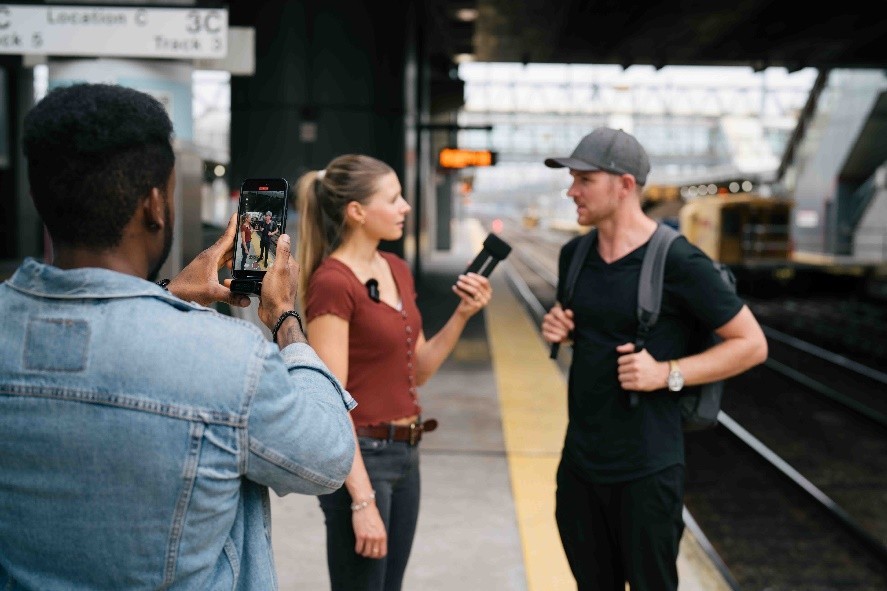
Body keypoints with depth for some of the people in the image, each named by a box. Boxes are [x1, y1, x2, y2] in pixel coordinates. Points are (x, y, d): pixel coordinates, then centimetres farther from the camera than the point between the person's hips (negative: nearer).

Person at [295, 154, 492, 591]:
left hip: (405, 452, 9)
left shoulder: (397, 270, 8)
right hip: (359, 457, -9)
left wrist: (462, 315, 0)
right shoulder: (332, 283, -17)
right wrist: (362, 500, -22)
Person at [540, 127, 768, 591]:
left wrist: (667, 373, -19)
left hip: (646, 470, -6)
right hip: (579, 461, 6)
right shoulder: (574, 255, 4)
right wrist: (558, 328, 0)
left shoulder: (678, 262, -15)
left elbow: (752, 345, -9)